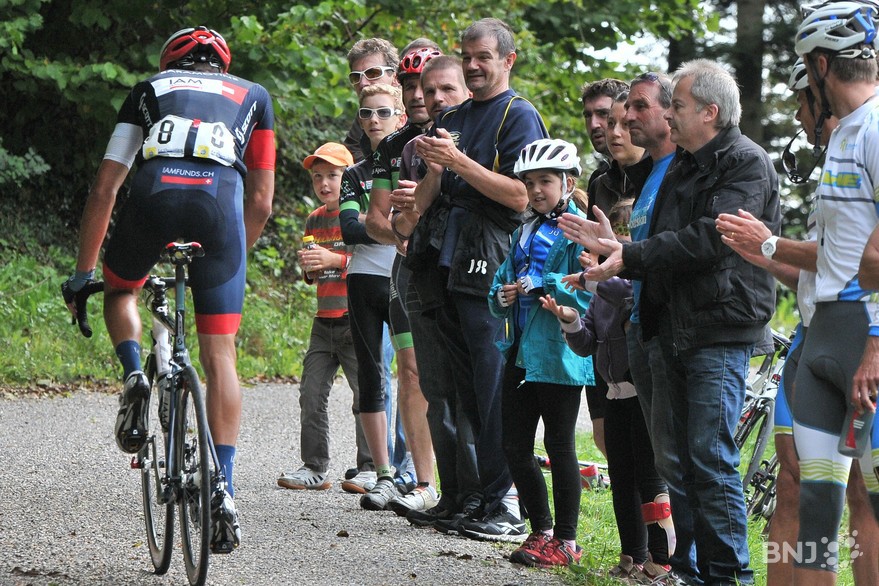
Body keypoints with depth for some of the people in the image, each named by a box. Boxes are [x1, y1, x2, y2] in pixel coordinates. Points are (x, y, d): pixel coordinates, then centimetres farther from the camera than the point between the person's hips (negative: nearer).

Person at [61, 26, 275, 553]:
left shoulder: (149, 90, 30)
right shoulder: (253, 96, 32)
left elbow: (104, 189, 26)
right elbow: (261, 201, 27)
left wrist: (84, 270, 31)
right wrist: (236, 256, 42)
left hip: (154, 196, 0)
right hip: (220, 201, 0)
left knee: (121, 290, 32)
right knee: (220, 354, 8)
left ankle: (135, 376, 3)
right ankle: (224, 493, -1)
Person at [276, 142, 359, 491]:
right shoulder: (314, 220, 16)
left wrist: (335, 259, -18)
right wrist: (308, 268, 1)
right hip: (324, 321, 6)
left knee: (365, 392, -6)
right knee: (311, 393, 2)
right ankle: (314, 467, 8)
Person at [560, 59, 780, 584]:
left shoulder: (747, 164, -9)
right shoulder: (684, 167, 21)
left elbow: (708, 239, -20)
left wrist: (630, 255, -20)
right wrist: (614, 246, 6)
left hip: (722, 333, -9)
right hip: (678, 332, 9)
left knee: (711, 457, -12)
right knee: (689, 458, 10)